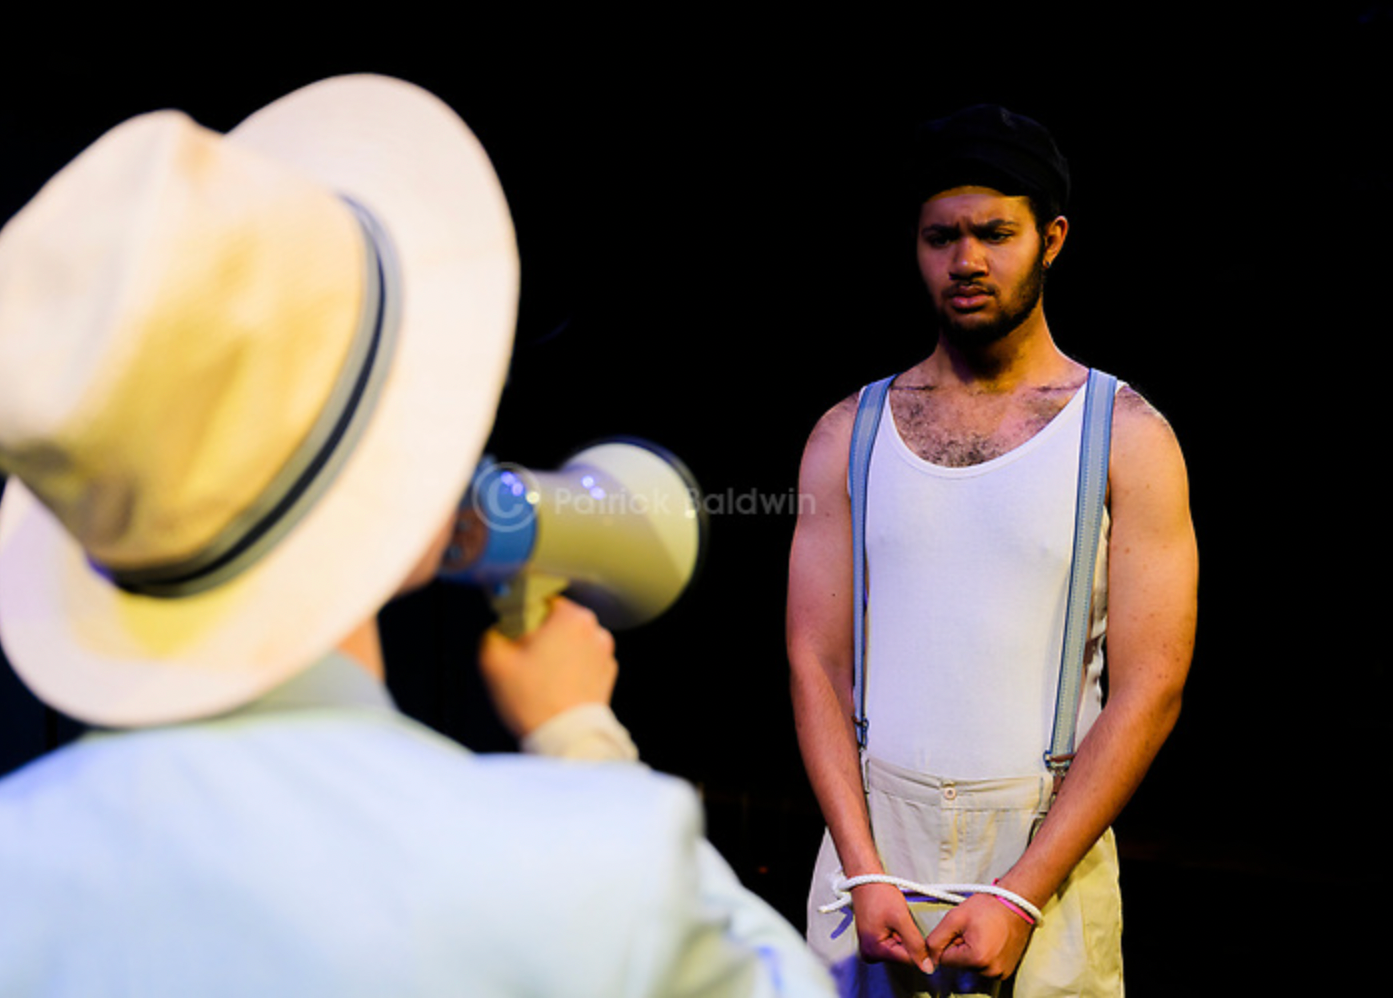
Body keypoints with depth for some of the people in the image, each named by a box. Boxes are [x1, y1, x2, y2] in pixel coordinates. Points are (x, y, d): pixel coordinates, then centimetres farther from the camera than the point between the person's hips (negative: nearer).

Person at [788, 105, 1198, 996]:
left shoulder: (1126, 436, -2)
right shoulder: (848, 435, 5)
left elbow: (1149, 692, -7)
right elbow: (817, 665, 1)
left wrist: (1021, 894, -13)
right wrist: (864, 870, -9)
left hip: (1046, 839, -1)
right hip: (872, 831, 2)